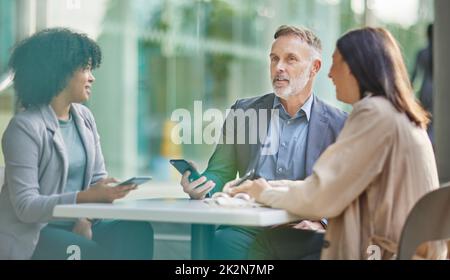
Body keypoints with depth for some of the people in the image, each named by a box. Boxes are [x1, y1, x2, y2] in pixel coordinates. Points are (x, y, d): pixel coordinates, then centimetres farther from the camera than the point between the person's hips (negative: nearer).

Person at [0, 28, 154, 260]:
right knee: (100, 253, -30)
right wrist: (87, 196, -28)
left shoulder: (84, 117, 8)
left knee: (138, 231, -20)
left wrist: (87, 219, -11)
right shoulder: (24, 127, -13)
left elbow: (98, 178, 9)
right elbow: (25, 206, -18)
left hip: (75, 226, 6)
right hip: (31, 235, -6)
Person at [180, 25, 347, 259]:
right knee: (221, 243, -30)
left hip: (305, 235, 0)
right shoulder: (244, 111, 12)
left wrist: (321, 222, -16)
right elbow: (220, 173, 14)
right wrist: (200, 187, -8)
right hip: (250, 229, 1)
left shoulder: (339, 124, 5)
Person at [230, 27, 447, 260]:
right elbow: (335, 185, 16)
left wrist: (267, 194, 1)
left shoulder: (374, 112, -14)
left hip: (386, 251, -8)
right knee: (268, 241, 5)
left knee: (269, 244, -3)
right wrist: (269, 186, 11)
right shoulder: (397, 114, 16)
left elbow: (322, 197, -15)